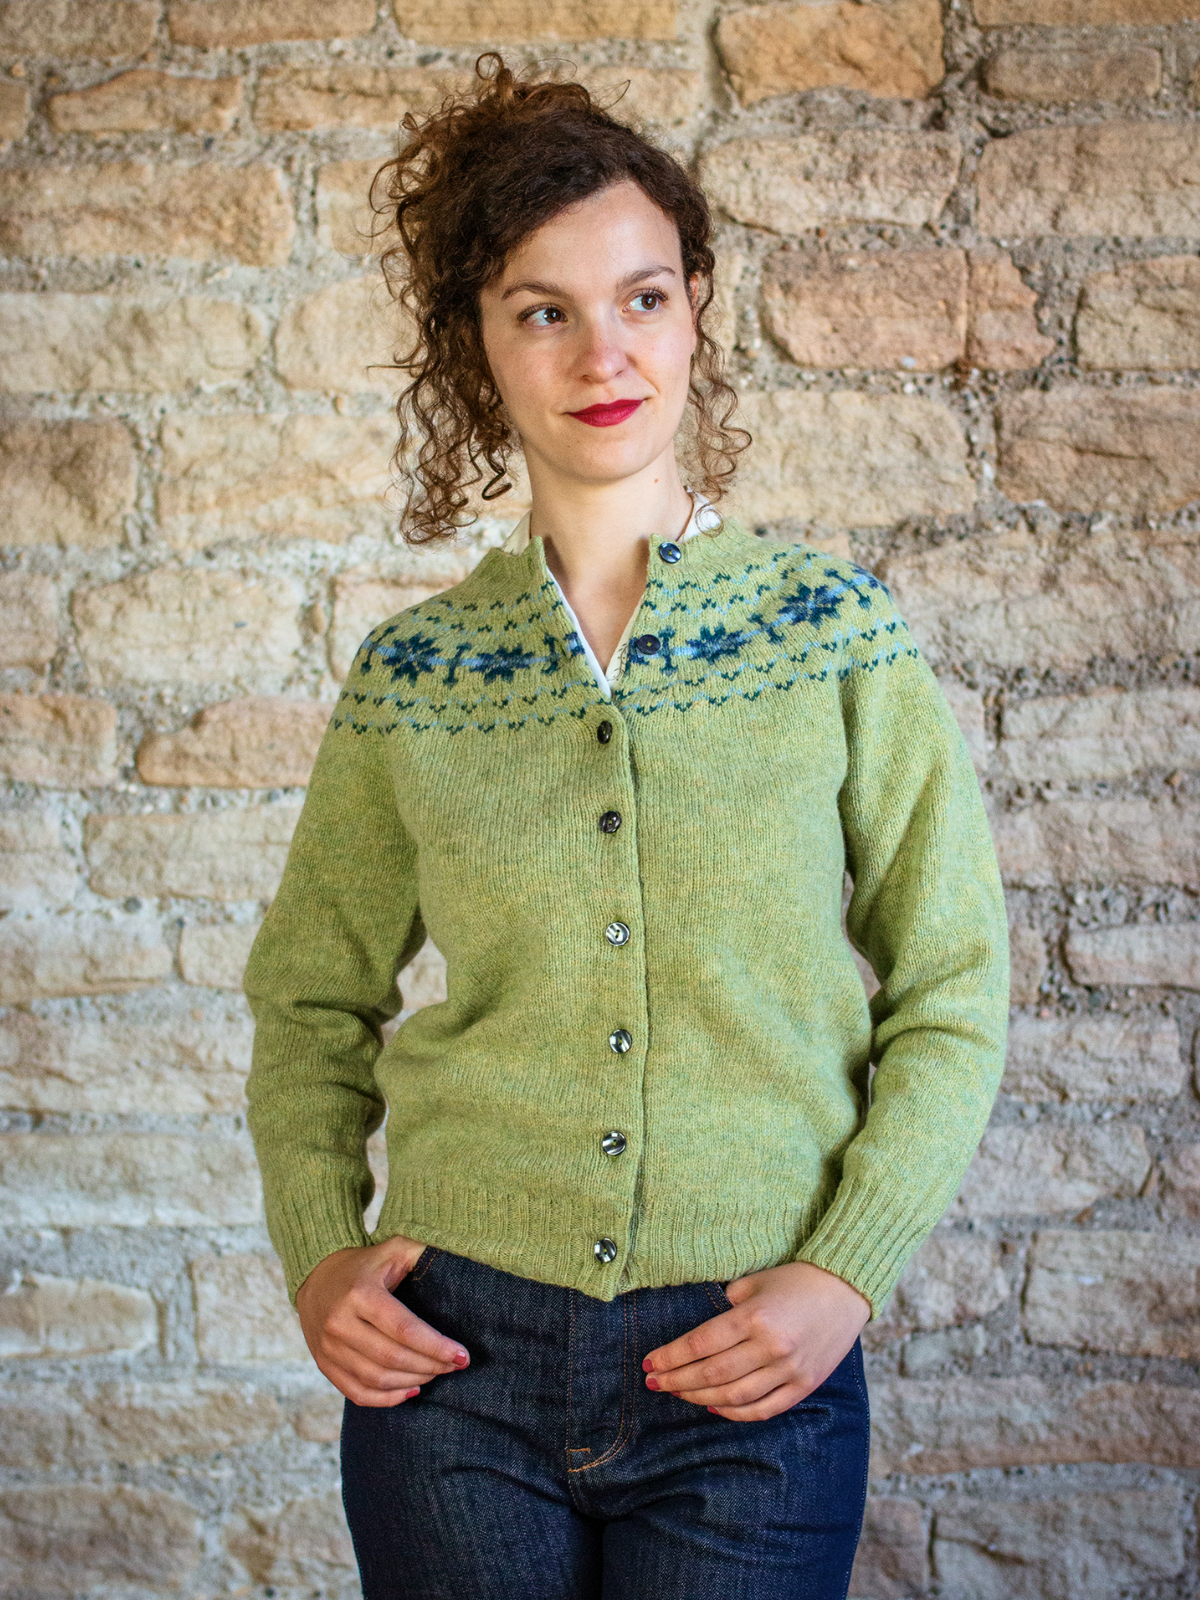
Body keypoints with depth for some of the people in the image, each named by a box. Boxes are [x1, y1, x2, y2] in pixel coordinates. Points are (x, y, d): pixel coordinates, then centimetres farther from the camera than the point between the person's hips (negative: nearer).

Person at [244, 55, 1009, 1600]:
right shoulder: (409, 675, 1)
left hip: (749, 1378, -1)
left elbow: (951, 993, -1)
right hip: (452, 1357, 1)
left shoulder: (838, 632, -3)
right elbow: (313, 1000, 11)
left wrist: (846, 1273, -10)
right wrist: (316, 1252, -2)